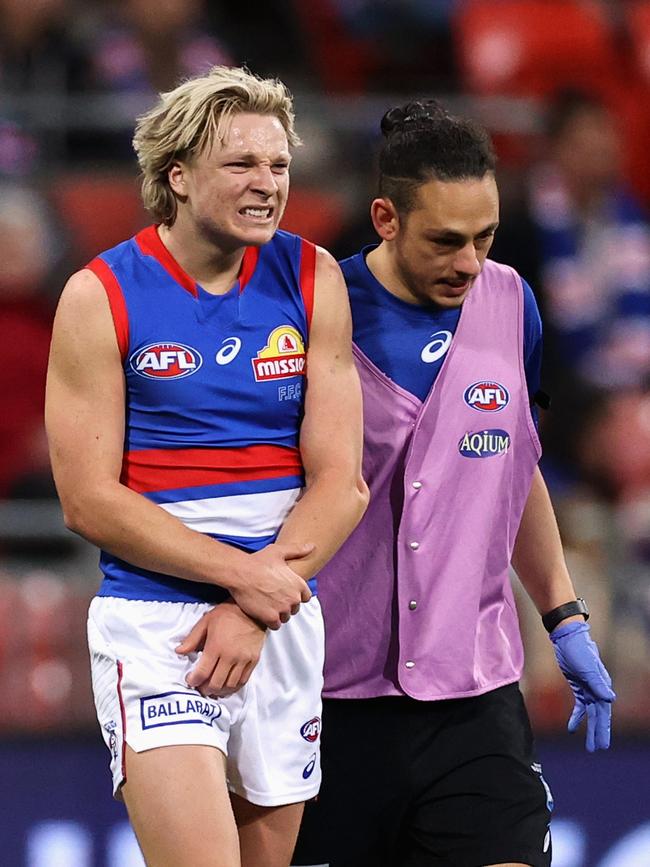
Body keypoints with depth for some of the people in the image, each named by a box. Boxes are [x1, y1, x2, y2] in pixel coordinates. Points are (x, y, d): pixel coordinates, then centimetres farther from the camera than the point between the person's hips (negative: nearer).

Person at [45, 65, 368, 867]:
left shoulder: (313, 281, 4)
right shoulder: (100, 297, -5)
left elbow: (340, 484, 0)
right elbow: (89, 500, -8)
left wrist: (252, 611, -11)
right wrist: (243, 573, -15)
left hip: (285, 619, 4)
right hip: (152, 619, -4)